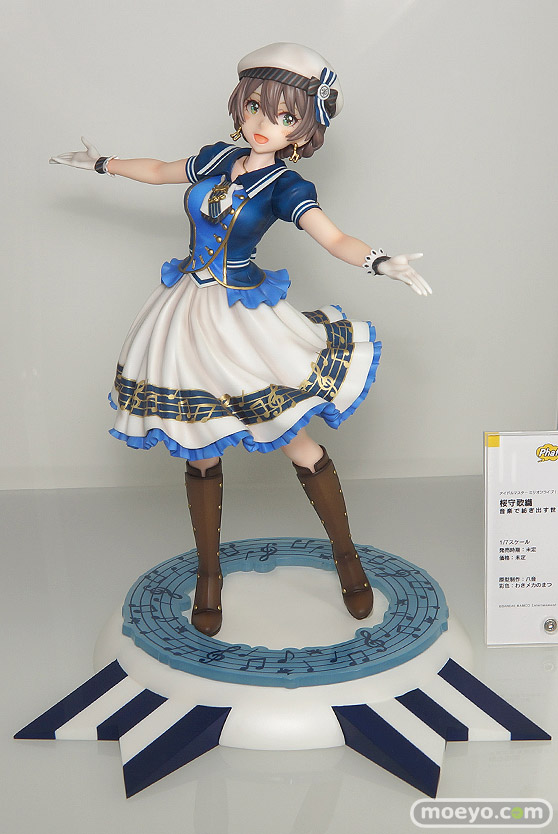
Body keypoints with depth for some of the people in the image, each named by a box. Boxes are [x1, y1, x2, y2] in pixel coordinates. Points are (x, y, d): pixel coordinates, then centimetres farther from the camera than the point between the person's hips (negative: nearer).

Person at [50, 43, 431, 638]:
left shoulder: (286, 187, -8)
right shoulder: (217, 158, 6)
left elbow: (334, 238, -26)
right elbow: (161, 170, 26)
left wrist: (380, 261, -47)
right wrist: (102, 164, 39)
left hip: (244, 318, -4)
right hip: (188, 315, 4)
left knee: (298, 445, -2)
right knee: (200, 452, 9)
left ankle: (345, 554, 21)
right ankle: (209, 572, 27)